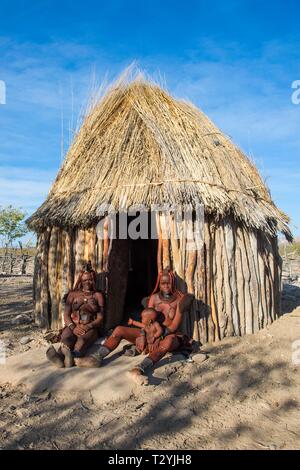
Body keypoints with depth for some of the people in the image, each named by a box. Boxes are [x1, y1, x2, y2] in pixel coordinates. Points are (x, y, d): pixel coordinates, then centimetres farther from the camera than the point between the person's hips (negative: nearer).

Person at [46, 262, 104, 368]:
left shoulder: (98, 295, 17)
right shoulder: (73, 294, 20)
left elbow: (100, 318, 7)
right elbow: (66, 315, 10)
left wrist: (88, 327, -14)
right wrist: (73, 327, -11)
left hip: (90, 328, -1)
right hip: (73, 326, 1)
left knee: (83, 339, -37)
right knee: (66, 338, -35)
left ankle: (73, 356, -69)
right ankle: (59, 358, -66)